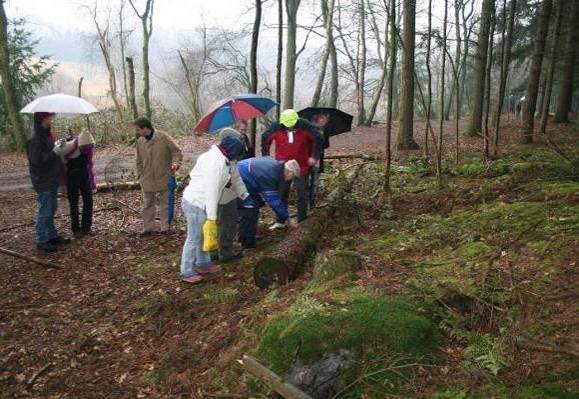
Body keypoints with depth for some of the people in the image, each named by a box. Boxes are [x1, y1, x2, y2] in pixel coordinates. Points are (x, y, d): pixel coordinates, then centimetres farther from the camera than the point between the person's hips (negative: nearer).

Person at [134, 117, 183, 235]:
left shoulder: (164, 137, -12)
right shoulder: (140, 141, 1)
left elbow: (177, 151, -5)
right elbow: (139, 162, 11)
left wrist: (176, 163, -22)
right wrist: (140, 176, 8)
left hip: (164, 178, -3)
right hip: (147, 180, 3)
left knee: (165, 203, 8)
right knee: (147, 204, 9)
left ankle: (165, 227, 19)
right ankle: (148, 227, 20)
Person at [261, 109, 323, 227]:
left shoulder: (305, 126, -14)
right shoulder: (276, 127, -9)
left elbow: (318, 139, -5)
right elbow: (265, 138, 7)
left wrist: (314, 156, -8)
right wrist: (266, 155, 7)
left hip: (302, 167, -2)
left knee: (302, 195, 4)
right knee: (281, 194, 7)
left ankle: (302, 222, 14)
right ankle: (280, 221, 18)